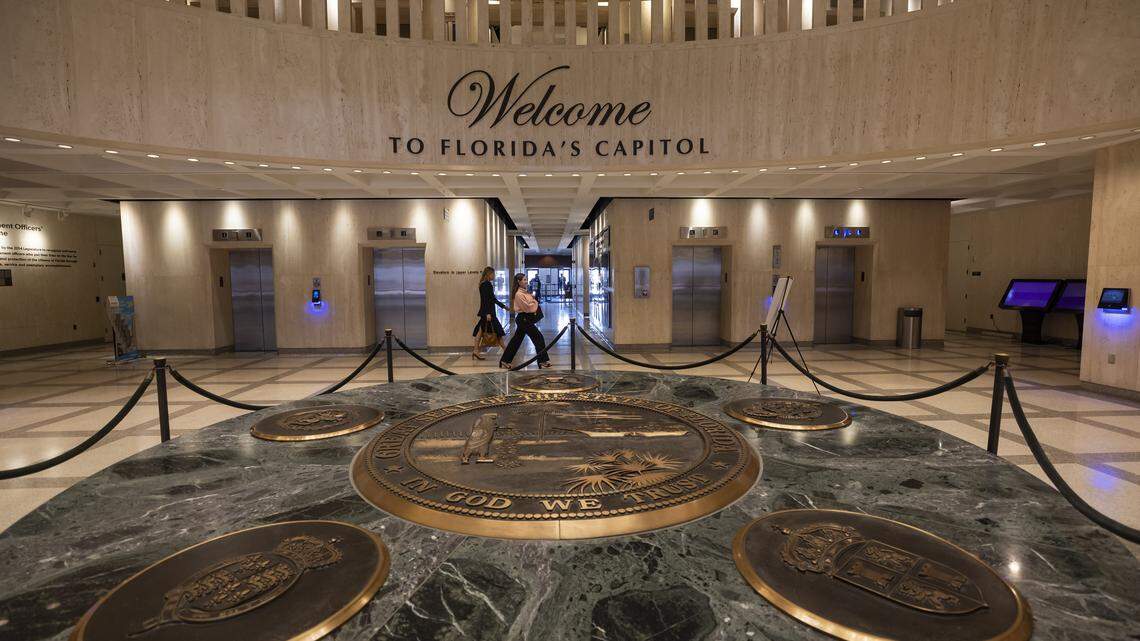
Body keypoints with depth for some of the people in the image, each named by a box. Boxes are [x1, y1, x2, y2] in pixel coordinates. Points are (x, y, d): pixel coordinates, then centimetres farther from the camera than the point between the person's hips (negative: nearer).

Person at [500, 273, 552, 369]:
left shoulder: (524, 292, 14)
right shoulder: (519, 294, -17)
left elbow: (530, 303, 18)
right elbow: (527, 307, -18)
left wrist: (533, 302, -2)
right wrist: (535, 303, -3)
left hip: (525, 320, 10)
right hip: (524, 319, -10)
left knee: (516, 340, 14)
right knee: (539, 338, -6)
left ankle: (505, 361, 21)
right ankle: (543, 361, 1)